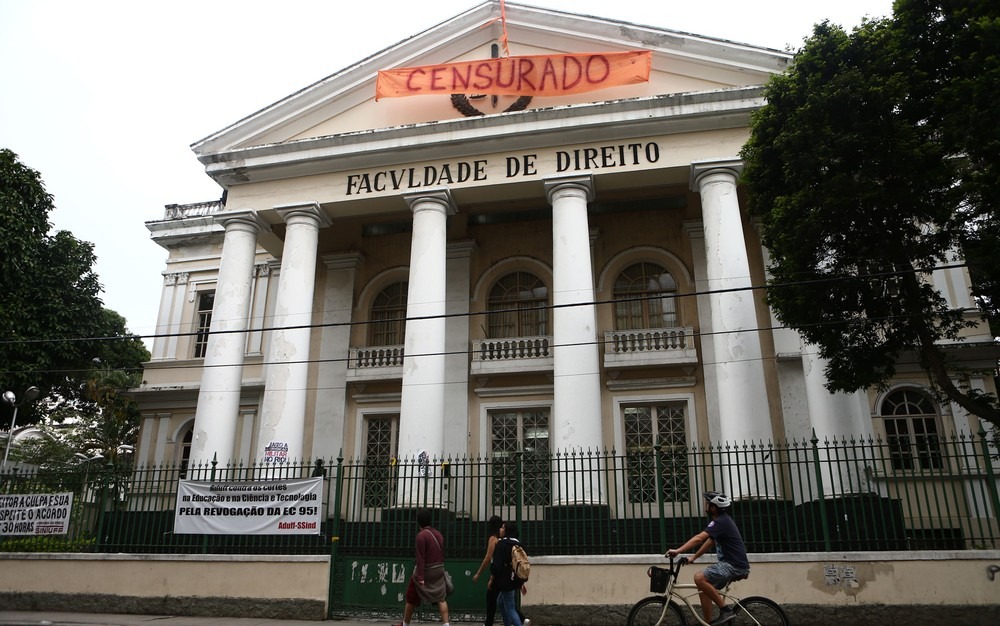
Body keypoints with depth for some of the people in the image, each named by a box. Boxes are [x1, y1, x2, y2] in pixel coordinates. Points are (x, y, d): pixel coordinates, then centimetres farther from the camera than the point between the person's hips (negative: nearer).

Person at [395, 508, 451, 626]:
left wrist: (420, 577, -20)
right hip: (438, 570, 6)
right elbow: (442, 554, 11)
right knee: (441, 598, 7)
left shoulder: (421, 535, -15)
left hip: (425, 571, -6)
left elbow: (420, 558, -18)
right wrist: (440, 569, 17)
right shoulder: (438, 534, 8)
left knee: (411, 599, 11)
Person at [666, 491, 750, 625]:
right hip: (731, 564, 10)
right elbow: (709, 542, 21)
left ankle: (726, 610, -13)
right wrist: (693, 558, 18)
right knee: (703, 589, 10)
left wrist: (678, 551, -33)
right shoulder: (721, 520, 15)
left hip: (736, 565, -10)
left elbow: (698, 538, -28)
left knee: (699, 578, -23)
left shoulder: (721, 522, -17)